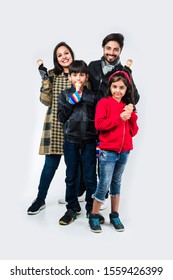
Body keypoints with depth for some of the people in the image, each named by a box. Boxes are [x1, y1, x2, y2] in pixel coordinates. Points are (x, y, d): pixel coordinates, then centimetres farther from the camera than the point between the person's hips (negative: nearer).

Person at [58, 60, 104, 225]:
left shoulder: (92, 96, 5)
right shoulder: (65, 95, 4)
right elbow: (61, 117, -3)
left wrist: (99, 142, 3)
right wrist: (72, 102, -13)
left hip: (89, 141, 0)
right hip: (70, 141, 0)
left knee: (91, 177, 4)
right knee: (71, 176, 9)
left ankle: (92, 208, 19)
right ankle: (72, 208, 22)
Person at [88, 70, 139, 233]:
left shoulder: (127, 106, 12)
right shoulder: (104, 102, -3)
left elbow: (133, 131, 10)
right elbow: (99, 124, -16)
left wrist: (131, 116, -6)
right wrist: (120, 117, -17)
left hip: (124, 151, 5)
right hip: (107, 151, -5)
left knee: (116, 183, 14)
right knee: (104, 184, -4)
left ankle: (114, 216, 25)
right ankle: (93, 216, 12)